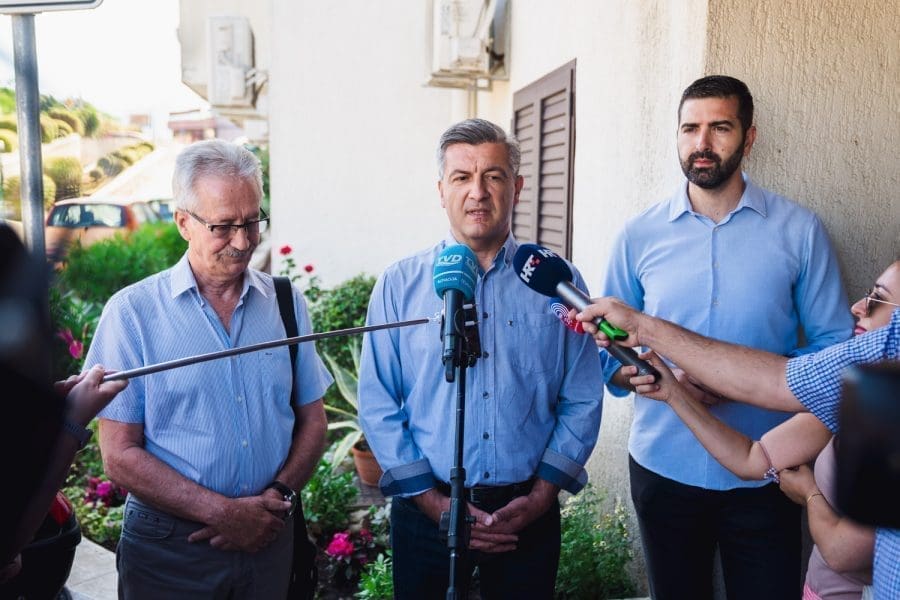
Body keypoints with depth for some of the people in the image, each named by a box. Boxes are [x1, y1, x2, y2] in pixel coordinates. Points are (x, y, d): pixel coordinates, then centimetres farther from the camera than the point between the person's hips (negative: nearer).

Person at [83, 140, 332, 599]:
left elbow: (311, 420, 6)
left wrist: (279, 497, -9)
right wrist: (225, 512, -14)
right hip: (168, 550, -2)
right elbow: (120, 456, -9)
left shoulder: (287, 303, 1)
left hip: (270, 539, 3)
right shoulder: (132, 312, -8)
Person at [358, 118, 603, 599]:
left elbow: (582, 403, 0)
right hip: (426, 512, 0)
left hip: (529, 515, 1)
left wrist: (540, 496, -7)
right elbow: (378, 406, -4)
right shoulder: (399, 285, -3)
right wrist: (435, 503, -9)